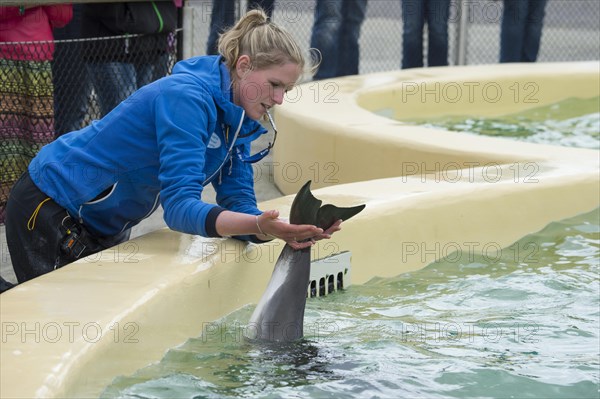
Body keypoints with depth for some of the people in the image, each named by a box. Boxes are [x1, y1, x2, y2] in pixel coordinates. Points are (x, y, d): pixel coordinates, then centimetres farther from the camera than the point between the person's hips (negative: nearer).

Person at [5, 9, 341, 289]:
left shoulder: (236, 117, -1)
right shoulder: (187, 98, -29)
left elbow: (238, 204, -6)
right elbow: (180, 208, -37)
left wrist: (284, 231, -28)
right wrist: (259, 225, -49)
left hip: (103, 226, 9)